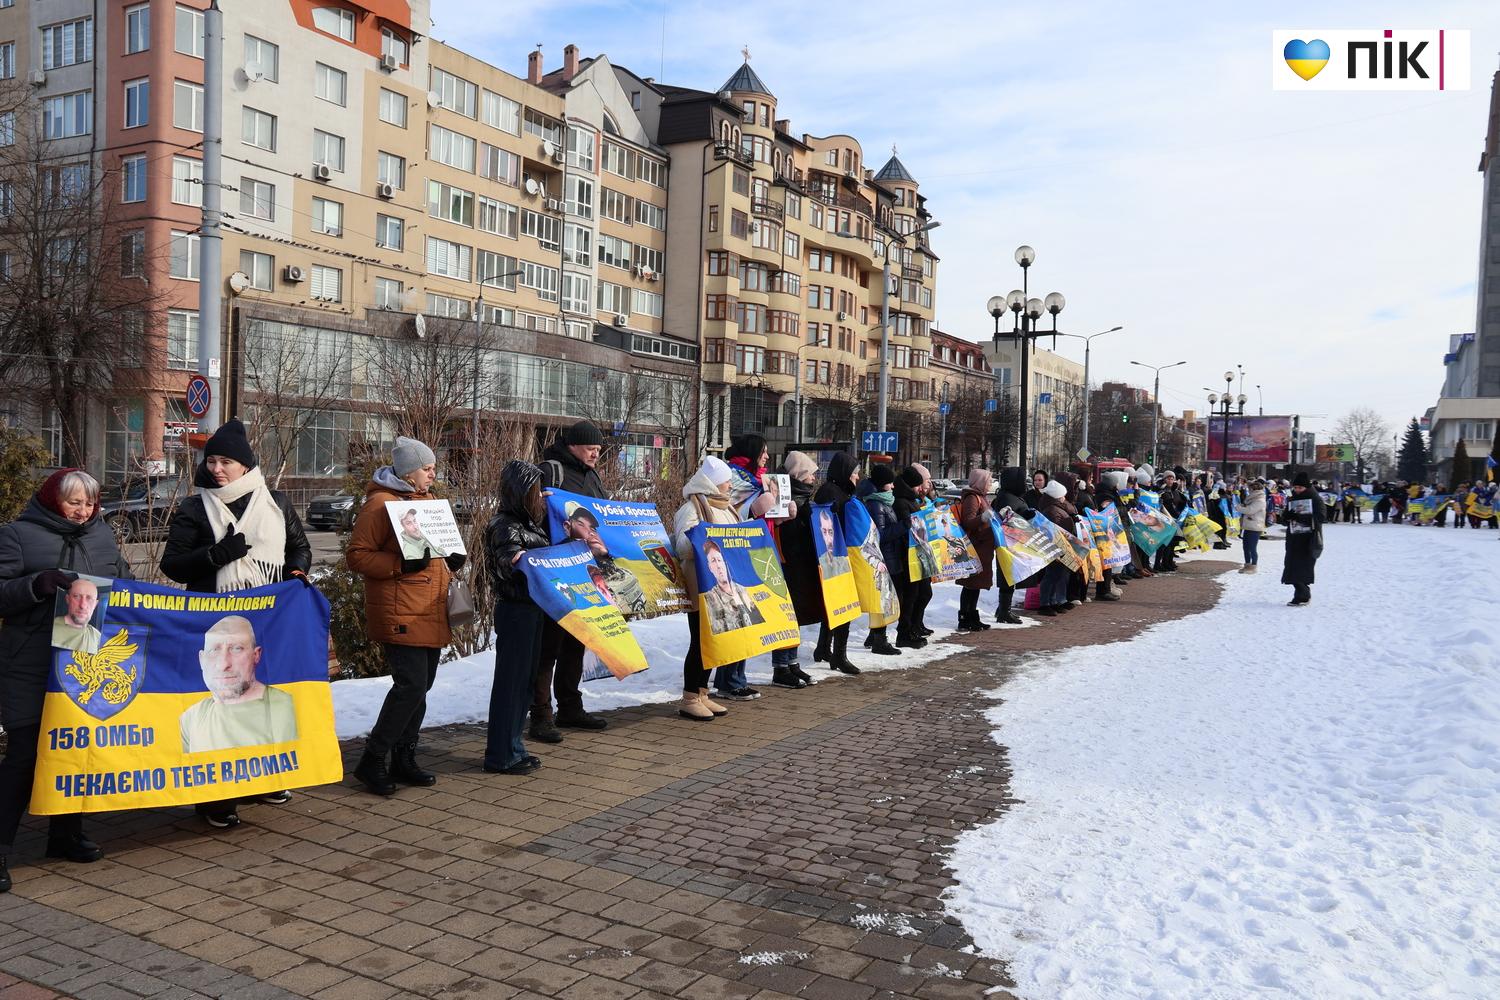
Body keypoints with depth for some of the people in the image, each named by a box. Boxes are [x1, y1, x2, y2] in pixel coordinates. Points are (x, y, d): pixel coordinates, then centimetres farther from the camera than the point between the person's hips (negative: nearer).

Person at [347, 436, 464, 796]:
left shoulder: (427, 499, 18)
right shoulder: (380, 503, -9)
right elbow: (357, 556, -13)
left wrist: (453, 560, 9)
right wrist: (401, 565, -24)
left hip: (431, 614, 9)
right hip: (400, 614, -9)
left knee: (420, 685, 12)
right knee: (411, 685, -14)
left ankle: (403, 759, 22)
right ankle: (372, 761, -1)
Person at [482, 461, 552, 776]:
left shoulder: (529, 522, 11)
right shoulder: (504, 526, -16)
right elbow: (509, 561, -28)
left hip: (532, 610, 9)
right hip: (515, 611, -9)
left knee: (526, 679, 16)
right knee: (510, 681, -1)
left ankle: (513, 746, 27)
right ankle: (500, 756, 8)